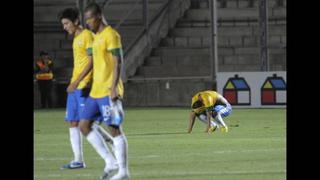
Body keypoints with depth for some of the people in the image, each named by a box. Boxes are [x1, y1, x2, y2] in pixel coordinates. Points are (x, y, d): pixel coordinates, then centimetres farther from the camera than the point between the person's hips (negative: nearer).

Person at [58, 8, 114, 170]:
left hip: (84, 86, -9)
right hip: (74, 87, 9)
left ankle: (113, 142, 3)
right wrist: (73, 84, 19)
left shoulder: (87, 36, -9)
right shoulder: (76, 39, 18)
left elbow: (91, 61, -15)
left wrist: (76, 82, -19)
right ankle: (78, 160, 4)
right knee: (73, 123, 4)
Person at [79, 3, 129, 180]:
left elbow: (118, 62, -17)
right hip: (95, 92, 10)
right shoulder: (97, 37, 18)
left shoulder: (111, 35, -10)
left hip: (108, 92, -10)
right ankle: (110, 161, 9)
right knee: (84, 125, 6)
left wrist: (113, 88, -23)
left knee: (114, 129, -6)